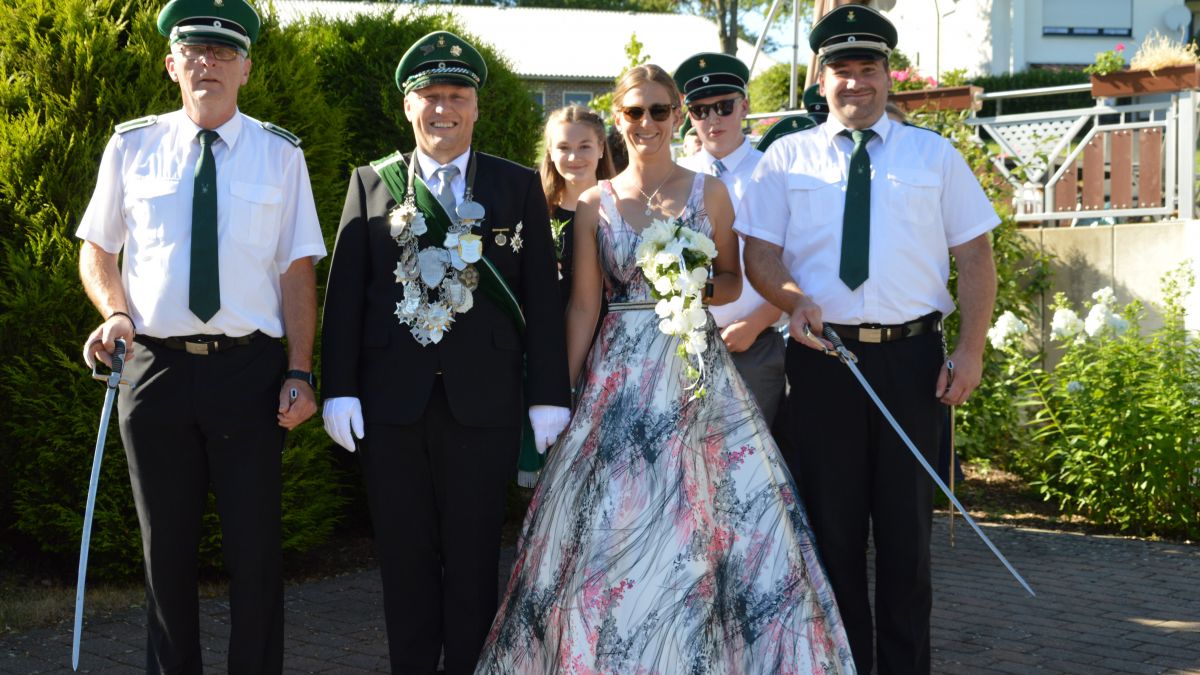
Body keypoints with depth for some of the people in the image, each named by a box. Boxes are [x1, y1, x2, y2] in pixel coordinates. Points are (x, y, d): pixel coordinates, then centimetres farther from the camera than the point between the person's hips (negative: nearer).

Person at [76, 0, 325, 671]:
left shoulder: (280, 154, 2)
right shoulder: (132, 146, 5)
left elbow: (298, 268, 1)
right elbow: (97, 250, 13)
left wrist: (300, 373, -6)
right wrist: (115, 312, -6)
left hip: (249, 369, -1)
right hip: (155, 367, 1)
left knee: (256, 551, 4)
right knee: (166, 550, 12)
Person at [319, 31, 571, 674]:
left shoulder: (518, 188, 6)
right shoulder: (371, 183, 8)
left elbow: (542, 298, 2)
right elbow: (344, 291, 5)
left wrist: (548, 396, -3)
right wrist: (338, 389, -3)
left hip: (483, 403, -1)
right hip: (391, 404, 1)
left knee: (474, 560, 7)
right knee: (405, 560, 9)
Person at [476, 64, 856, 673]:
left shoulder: (708, 193, 6)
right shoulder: (595, 203, 5)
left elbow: (731, 282, 12)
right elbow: (583, 304, 6)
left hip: (698, 370, 0)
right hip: (621, 375, 0)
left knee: (714, 516, -4)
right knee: (615, 525, -1)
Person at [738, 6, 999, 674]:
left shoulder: (934, 155, 9)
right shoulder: (788, 157, 8)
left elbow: (975, 254, 5)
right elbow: (760, 254, 4)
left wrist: (972, 350, -6)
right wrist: (793, 299, -18)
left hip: (912, 356, 0)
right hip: (822, 355, 0)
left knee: (907, 522, 5)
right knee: (834, 523, 6)